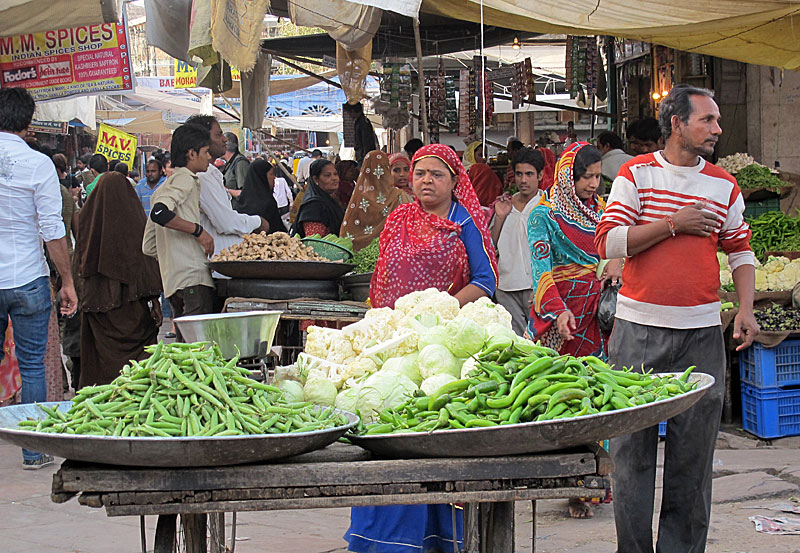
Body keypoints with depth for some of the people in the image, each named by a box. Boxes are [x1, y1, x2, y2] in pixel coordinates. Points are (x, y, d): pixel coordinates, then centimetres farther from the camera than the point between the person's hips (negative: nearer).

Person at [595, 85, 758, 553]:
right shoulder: (636, 173, 1)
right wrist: (673, 224, -11)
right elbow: (609, 242, -7)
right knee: (632, 448, 2)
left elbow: (741, 251, 17)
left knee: (694, 448, 4)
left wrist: (746, 310, 3)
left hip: (701, 332, 2)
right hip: (639, 328, -2)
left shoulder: (725, 187, 9)